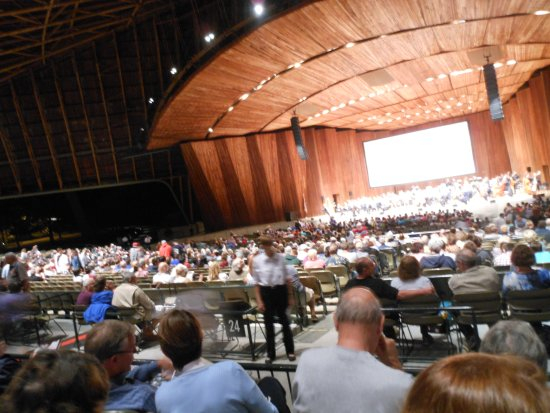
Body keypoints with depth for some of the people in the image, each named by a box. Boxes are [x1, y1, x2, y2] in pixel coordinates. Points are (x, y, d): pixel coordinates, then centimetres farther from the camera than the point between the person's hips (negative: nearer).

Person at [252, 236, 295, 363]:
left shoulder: (281, 257, -4)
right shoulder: (257, 260, -7)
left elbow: (287, 278, 4)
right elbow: (256, 282, -2)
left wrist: (290, 296, 6)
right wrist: (259, 301, -5)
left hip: (281, 290, 0)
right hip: (266, 292, 0)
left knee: (284, 321, 12)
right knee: (268, 323, 11)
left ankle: (290, 351, 28)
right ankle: (270, 354, 27)